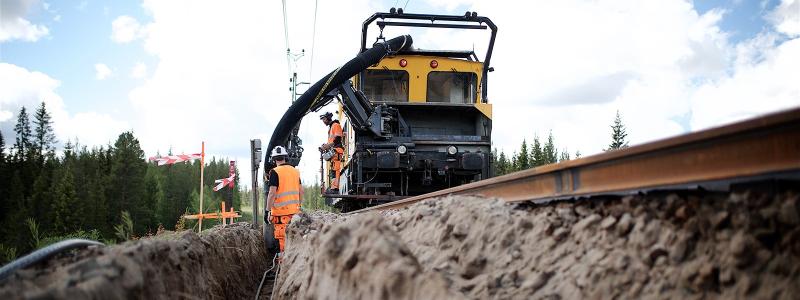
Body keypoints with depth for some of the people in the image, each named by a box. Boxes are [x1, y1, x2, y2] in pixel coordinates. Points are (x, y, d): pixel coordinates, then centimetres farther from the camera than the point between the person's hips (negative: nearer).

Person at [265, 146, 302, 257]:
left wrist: (268, 211, -10)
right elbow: (301, 191, 12)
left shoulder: (275, 172, -10)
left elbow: (272, 193, -15)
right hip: (295, 209, 6)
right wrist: (299, 206, 22)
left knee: (282, 237, -2)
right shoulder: (295, 171, 9)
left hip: (281, 211, -6)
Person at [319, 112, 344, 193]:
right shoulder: (330, 127, 27)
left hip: (336, 150, -10)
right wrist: (325, 146, 11)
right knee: (332, 170, 7)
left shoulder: (336, 125, -3)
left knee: (334, 169, -17)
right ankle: (333, 188, 7)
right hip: (332, 151, 10)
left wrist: (328, 145, -23)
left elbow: (338, 138, -15)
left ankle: (334, 188, -23)